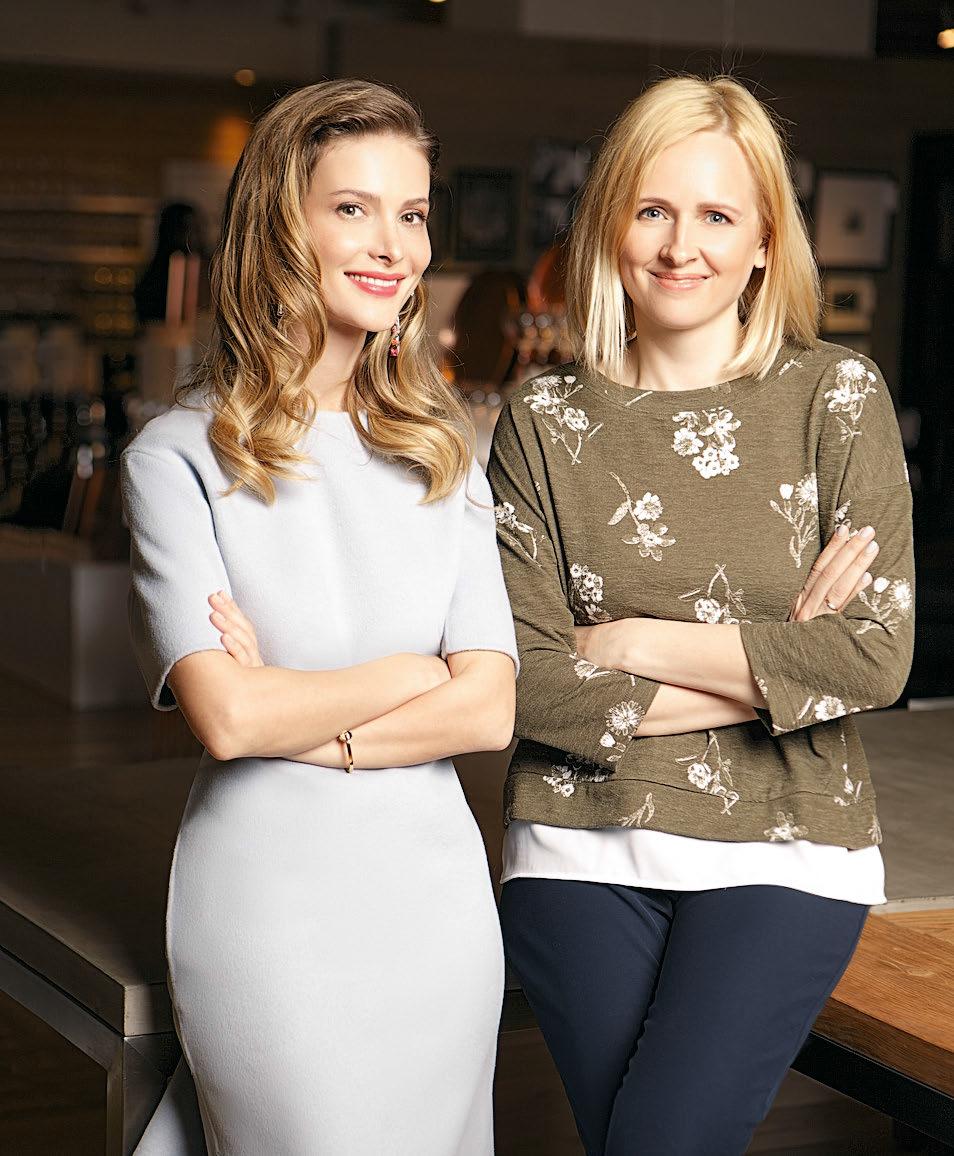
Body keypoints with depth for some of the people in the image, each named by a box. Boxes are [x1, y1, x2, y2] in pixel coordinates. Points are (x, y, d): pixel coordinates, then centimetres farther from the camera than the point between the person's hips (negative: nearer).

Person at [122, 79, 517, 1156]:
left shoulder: (440, 453, 7)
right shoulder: (182, 455, -6)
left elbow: (488, 713, -2)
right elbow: (226, 715, -15)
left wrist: (295, 719, -12)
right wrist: (415, 673, -4)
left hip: (436, 897, 4)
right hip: (269, 906, -4)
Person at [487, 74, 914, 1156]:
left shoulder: (836, 396, 1)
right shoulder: (544, 419, 3)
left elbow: (877, 656, -9)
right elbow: (526, 681, -6)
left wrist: (631, 641, -9)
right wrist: (772, 668, -10)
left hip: (780, 852, -1)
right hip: (582, 853, 2)